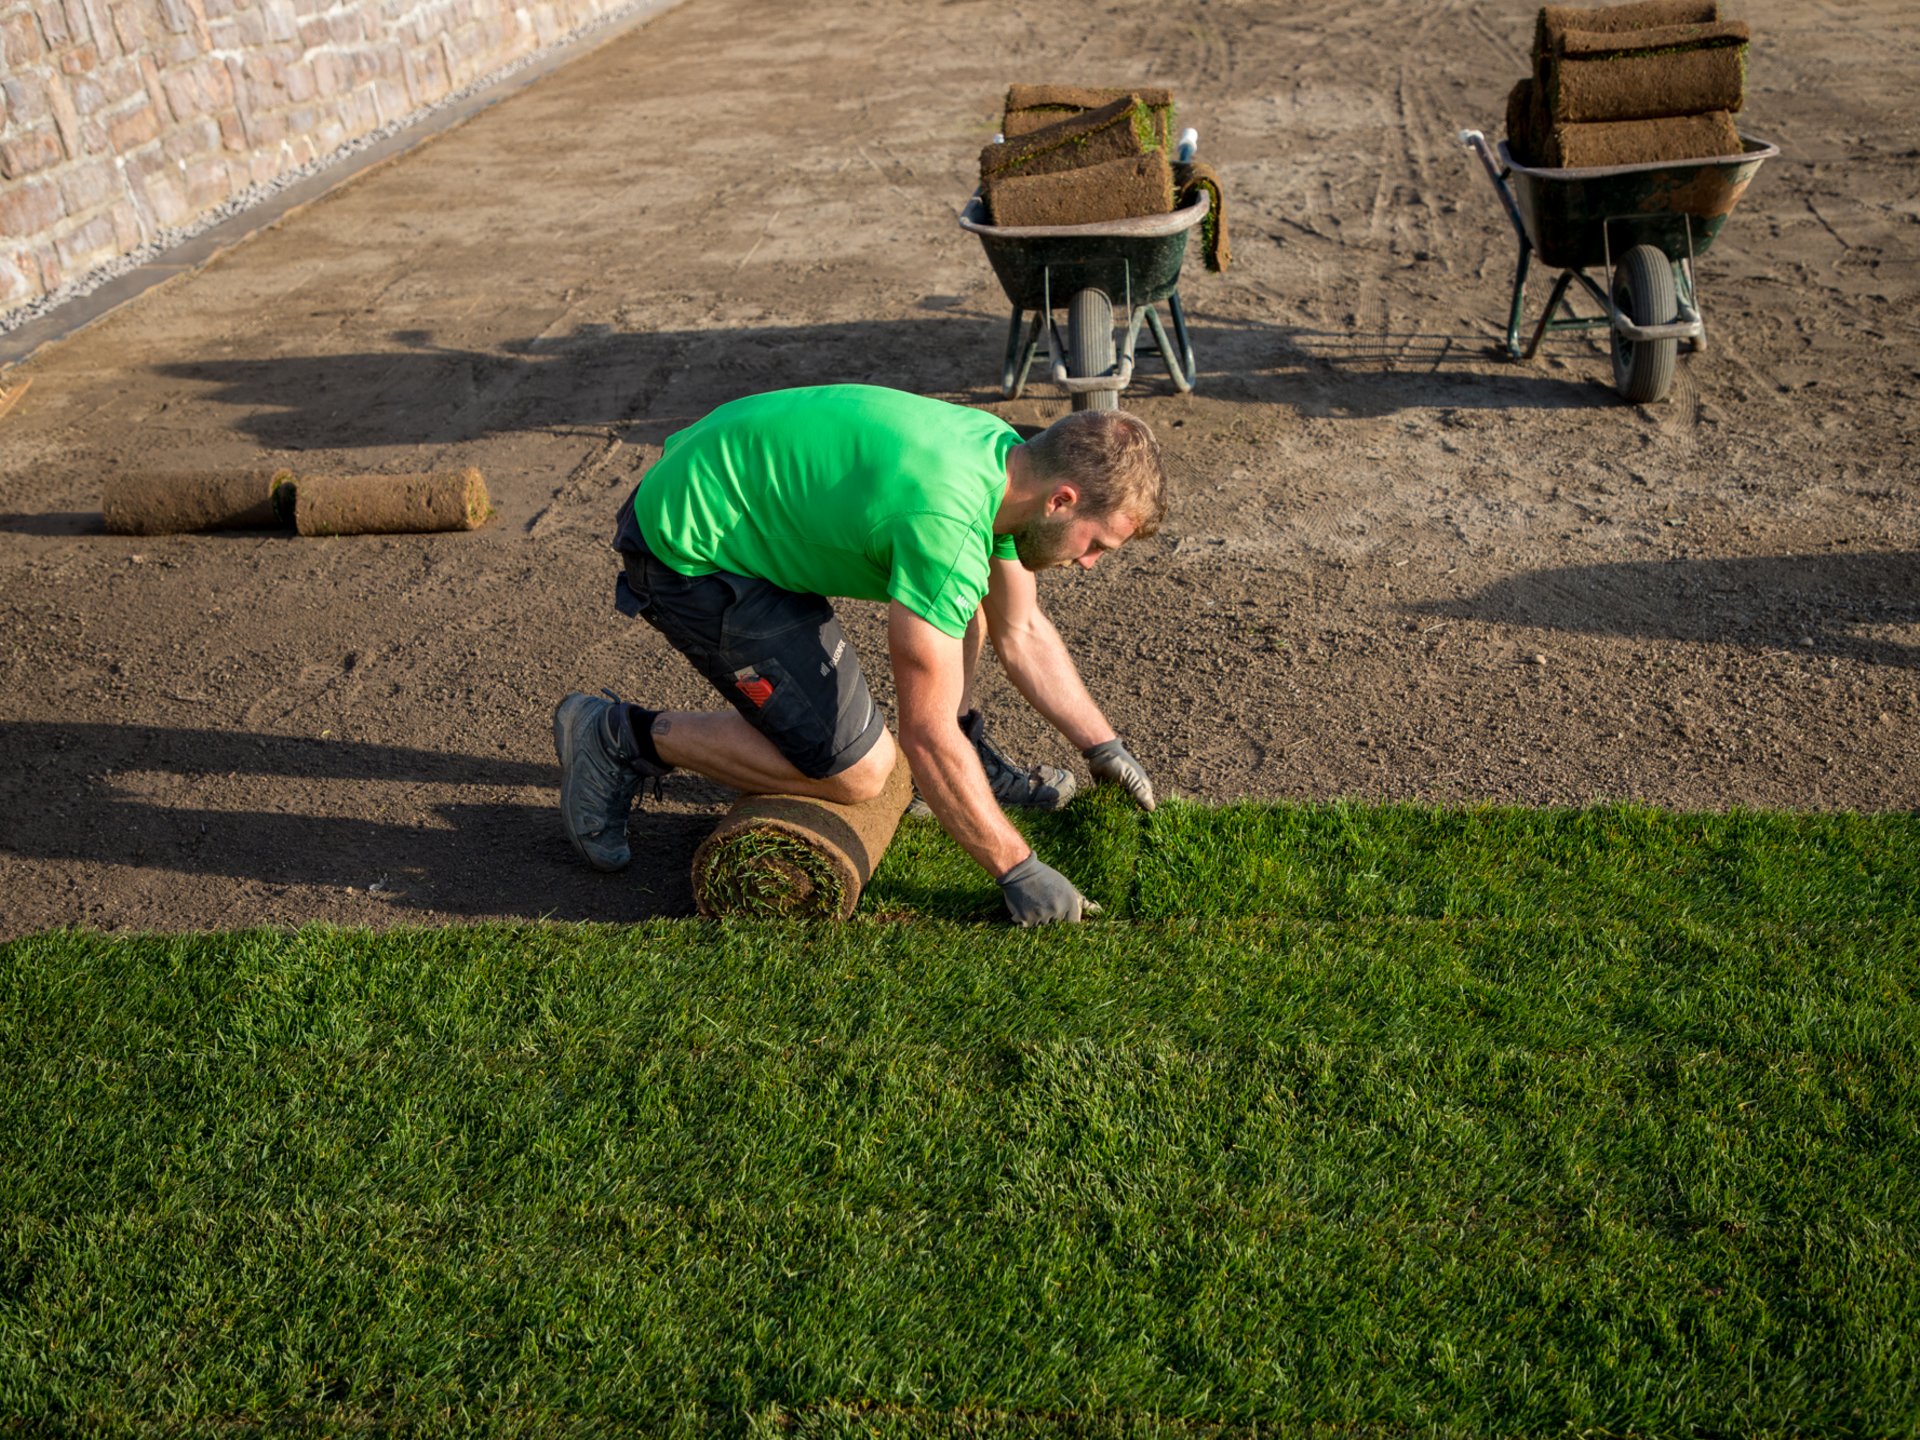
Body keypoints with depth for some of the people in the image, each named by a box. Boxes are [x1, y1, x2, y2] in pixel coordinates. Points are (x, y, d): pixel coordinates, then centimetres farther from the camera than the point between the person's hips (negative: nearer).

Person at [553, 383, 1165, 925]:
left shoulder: (1006, 454, -2)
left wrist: (1103, 747, 15)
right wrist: (1017, 870, -18)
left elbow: (1022, 632, 13)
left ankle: (965, 757, 18)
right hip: (690, 552, -9)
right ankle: (624, 739, 1)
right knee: (856, 770, -9)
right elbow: (925, 732, -25)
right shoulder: (947, 523, -30)